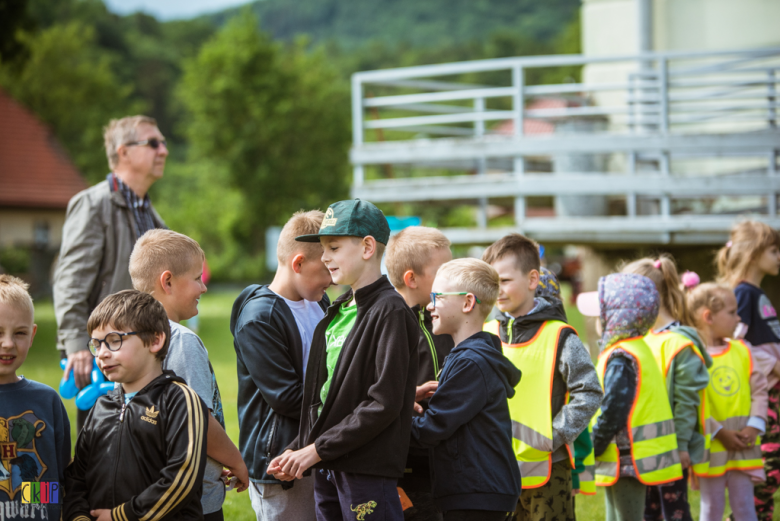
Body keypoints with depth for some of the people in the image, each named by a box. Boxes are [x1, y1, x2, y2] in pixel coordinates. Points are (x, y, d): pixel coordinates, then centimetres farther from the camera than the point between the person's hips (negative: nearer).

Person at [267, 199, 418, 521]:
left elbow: (384, 404, -18)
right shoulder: (337, 312, 16)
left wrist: (317, 449, -16)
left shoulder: (390, 311, -11)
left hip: (369, 470, -8)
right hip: (328, 467, 8)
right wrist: (297, 448, 7)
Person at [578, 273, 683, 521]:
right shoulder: (639, 349, 14)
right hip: (636, 461, 10)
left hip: (628, 462, -10)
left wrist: (590, 450, -12)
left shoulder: (620, 359, -19)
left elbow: (611, 413, -23)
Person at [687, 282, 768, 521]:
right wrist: (719, 433, -16)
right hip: (710, 447, -4)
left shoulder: (741, 350, 6)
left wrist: (755, 426, -8)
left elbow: (759, 390, 6)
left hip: (743, 446, 4)